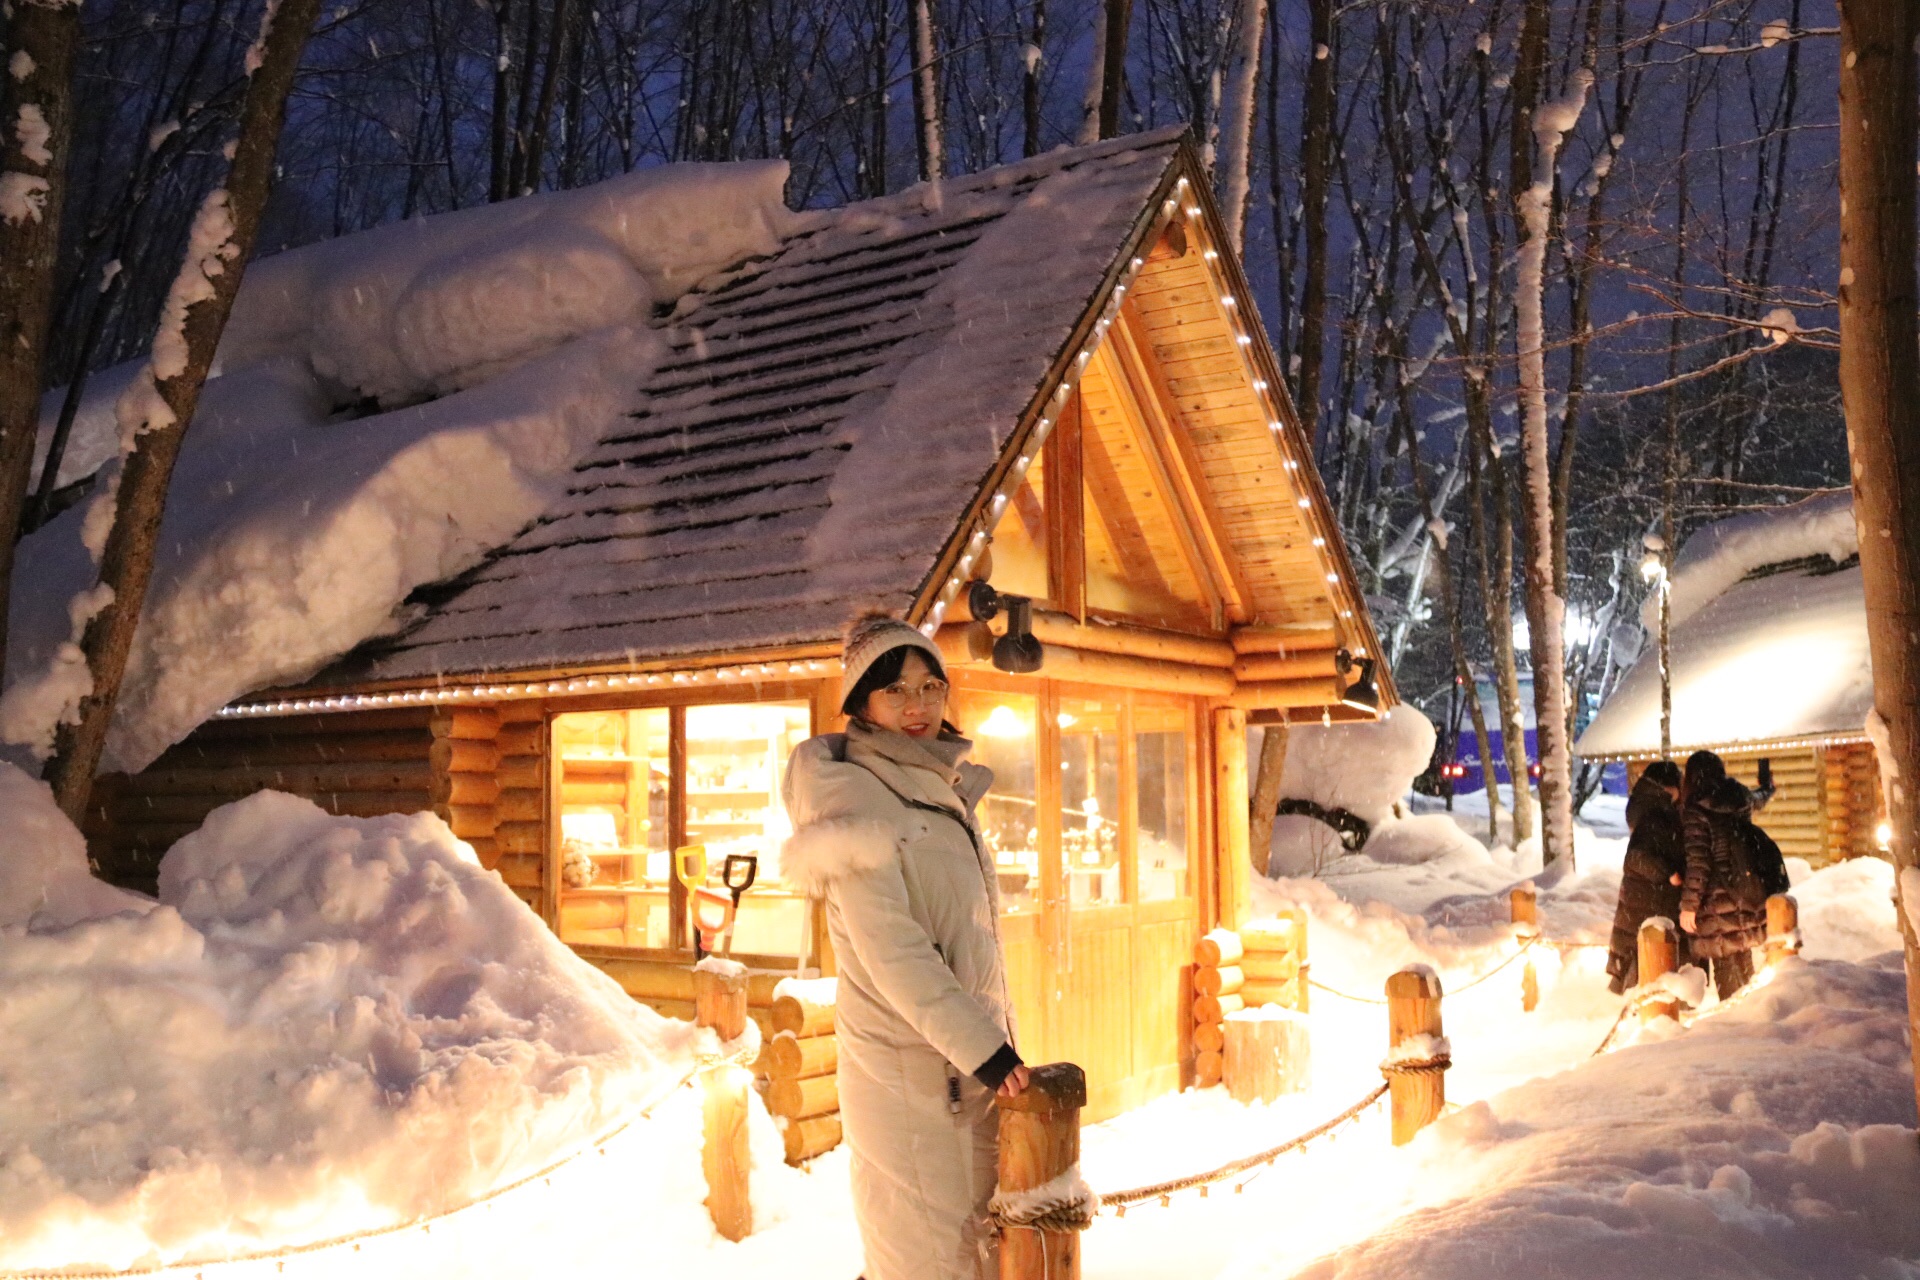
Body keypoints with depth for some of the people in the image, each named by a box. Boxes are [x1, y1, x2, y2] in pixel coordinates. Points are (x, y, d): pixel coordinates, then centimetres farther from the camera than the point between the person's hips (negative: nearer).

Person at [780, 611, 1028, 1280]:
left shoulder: (944, 792, 13)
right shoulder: (852, 794, -12)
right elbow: (889, 949, -19)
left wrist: (1003, 1040, 15)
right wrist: (982, 1047, -20)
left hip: (973, 1060, 8)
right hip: (906, 1068, -8)